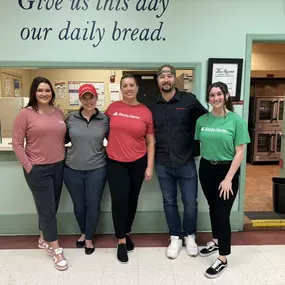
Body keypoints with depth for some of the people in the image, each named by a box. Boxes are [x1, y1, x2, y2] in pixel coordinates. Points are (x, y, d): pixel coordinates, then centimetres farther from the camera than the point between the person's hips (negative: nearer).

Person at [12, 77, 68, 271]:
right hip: (38, 169, -5)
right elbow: (17, 143, -7)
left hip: (58, 166, 5)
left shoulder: (59, 113, 5)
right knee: (47, 209, 3)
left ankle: (43, 239, 40)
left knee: (52, 207, 17)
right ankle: (56, 249, 19)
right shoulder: (25, 114, -8)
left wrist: (64, 157, 5)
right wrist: (28, 166, -10)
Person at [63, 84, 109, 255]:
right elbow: (64, 139, 11)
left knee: (93, 205, 10)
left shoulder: (105, 119, -3)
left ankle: (89, 239, 33)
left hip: (97, 169, -1)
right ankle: (83, 233, 43)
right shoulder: (71, 118, 0)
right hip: (72, 169, 2)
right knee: (79, 205, 17)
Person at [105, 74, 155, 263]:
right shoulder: (113, 108, 0)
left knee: (132, 199, 13)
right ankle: (121, 241, 16)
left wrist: (150, 166, -3)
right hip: (115, 162, 0)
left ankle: (127, 233, 36)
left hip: (138, 162, 1)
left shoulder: (146, 112, -3)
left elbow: (150, 142, 0)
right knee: (119, 200, -4)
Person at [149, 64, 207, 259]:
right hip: (163, 164, 3)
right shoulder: (153, 106, 5)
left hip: (186, 163, -2)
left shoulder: (189, 100, -5)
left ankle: (190, 236, 32)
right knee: (169, 202, 13)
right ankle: (175, 237, 31)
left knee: (190, 202, 7)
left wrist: (197, 145, -1)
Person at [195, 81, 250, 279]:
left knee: (222, 213, 0)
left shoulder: (236, 120, -10)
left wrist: (228, 178, -16)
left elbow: (240, 152, -12)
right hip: (206, 169, 4)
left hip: (227, 170, -4)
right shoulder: (202, 120, 1)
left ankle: (223, 259, 15)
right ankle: (216, 241, 41)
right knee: (213, 208, 18)